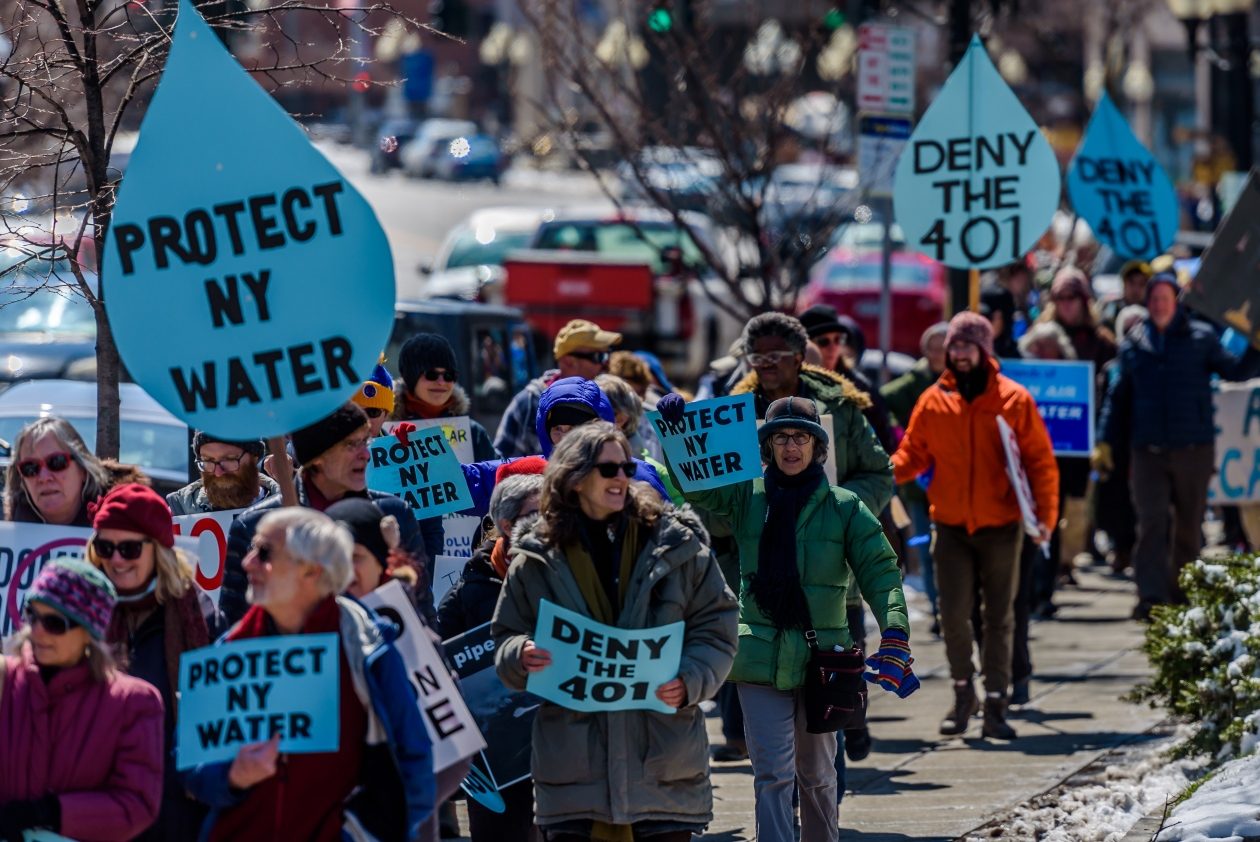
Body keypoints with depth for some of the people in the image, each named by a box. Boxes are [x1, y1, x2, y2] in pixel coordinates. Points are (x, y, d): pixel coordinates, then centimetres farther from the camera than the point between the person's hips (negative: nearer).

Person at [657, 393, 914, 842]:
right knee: (772, 774, -8)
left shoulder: (844, 508, 1)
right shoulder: (746, 496, 4)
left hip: (821, 657, 1)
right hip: (761, 658, -1)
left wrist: (895, 637, -19)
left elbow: (880, 571, -4)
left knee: (816, 773, 16)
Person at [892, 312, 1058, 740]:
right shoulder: (933, 401, 4)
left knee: (999, 617, 4)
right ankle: (963, 693, 15)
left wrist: (1045, 514, -10)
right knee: (954, 615, -4)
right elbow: (913, 454, 8)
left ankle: (995, 704, 10)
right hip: (951, 524, 1)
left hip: (1001, 524, -1)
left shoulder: (1014, 399, -2)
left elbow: (1040, 461, -1)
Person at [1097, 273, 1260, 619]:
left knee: (1189, 526, 6)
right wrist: (1105, 443, 8)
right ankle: (1151, 596, -17)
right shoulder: (1134, 343, 9)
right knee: (1152, 523, -12)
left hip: (1194, 448, 0)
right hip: (1148, 451, 0)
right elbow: (1118, 397, 13)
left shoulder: (1200, 337, 4)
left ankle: (1181, 595, 17)